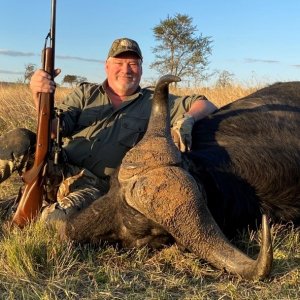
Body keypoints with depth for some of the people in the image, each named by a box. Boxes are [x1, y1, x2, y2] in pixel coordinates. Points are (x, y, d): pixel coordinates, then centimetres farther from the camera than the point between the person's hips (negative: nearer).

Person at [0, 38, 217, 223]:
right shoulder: (86, 93, 15)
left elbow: (206, 105, 5)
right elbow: (57, 128, 1)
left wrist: (187, 120, -19)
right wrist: (41, 98, -20)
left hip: (96, 185, -2)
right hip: (58, 168, 2)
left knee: (56, 219, -30)